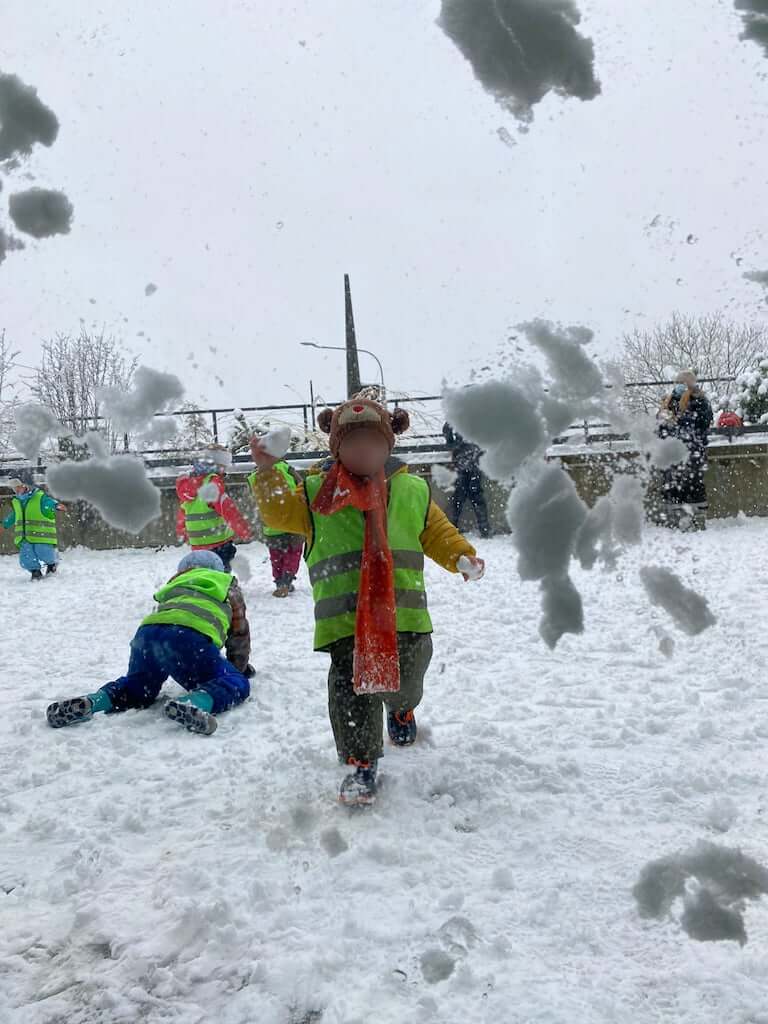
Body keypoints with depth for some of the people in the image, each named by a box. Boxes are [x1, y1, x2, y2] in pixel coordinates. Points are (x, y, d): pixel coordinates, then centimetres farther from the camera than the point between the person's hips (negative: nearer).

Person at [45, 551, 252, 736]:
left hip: (148, 631, 5)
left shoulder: (174, 585, 42)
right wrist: (240, 667, 52)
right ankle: (193, 704, -32)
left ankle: (89, 703, -1)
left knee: (137, 687, 28)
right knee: (235, 683, 1)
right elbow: (240, 632, 36)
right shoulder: (227, 584, 33)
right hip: (190, 636, -5)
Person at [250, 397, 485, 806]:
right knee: (351, 687, -10)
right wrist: (268, 472, -12)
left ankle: (401, 710, 52)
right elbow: (278, 511, 1)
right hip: (344, 616, -2)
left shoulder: (412, 491, 8)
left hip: (403, 612, 2)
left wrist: (463, 557, -1)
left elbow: (438, 534, 15)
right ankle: (361, 763, 5)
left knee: (405, 680, 14)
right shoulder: (316, 493, 3)